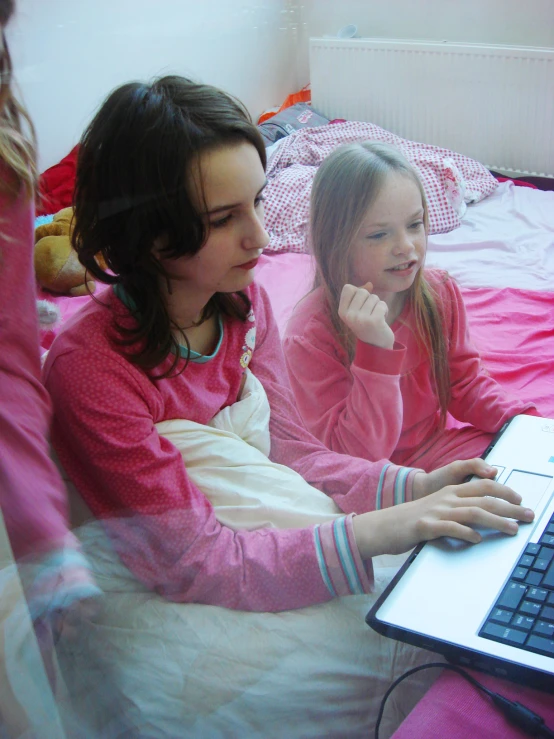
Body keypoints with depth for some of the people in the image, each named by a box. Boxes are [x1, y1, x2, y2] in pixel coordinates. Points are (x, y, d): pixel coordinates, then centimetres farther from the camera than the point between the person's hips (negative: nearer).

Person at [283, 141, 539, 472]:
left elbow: (466, 383, 9)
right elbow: (357, 457, -23)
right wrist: (376, 353, -33)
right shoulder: (310, 336, -23)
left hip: (438, 446, 7)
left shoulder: (441, 292, -4)